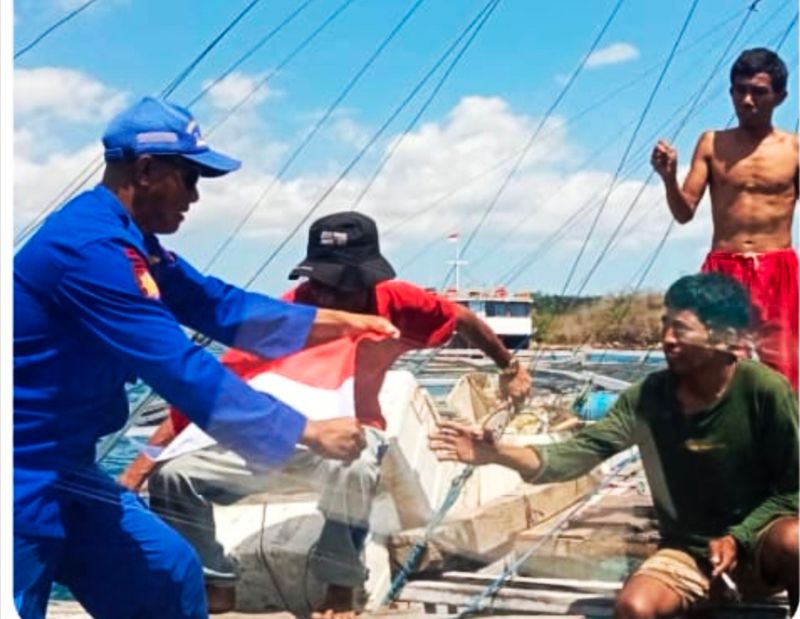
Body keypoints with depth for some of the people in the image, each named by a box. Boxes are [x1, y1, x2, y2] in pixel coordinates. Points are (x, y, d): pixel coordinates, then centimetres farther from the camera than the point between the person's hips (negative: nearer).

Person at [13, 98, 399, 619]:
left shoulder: (128, 240, 8)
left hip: (63, 470, 10)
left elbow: (221, 308, 11)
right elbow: (181, 370, -29)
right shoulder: (92, 246, -24)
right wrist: (309, 432, -26)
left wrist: (339, 322, 5)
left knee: (169, 575, 14)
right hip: (21, 479, -10)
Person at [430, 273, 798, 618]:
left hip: (758, 536, -2)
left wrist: (737, 538, -24)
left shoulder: (765, 391, -20)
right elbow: (579, 453, -14)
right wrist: (497, 453, -28)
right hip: (688, 551, 3)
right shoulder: (648, 397, -10)